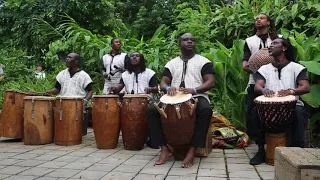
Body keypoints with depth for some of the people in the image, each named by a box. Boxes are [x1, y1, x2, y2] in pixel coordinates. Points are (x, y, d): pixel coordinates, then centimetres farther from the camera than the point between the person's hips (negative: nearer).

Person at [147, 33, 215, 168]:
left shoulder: (203, 61, 8)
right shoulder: (171, 63, 18)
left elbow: (211, 82, -4)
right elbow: (163, 83, 11)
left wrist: (194, 90, -23)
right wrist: (168, 88, -15)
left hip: (197, 97, -3)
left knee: (206, 110, -38)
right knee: (152, 110, -20)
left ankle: (192, 150, -29)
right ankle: (164, 149, -16)